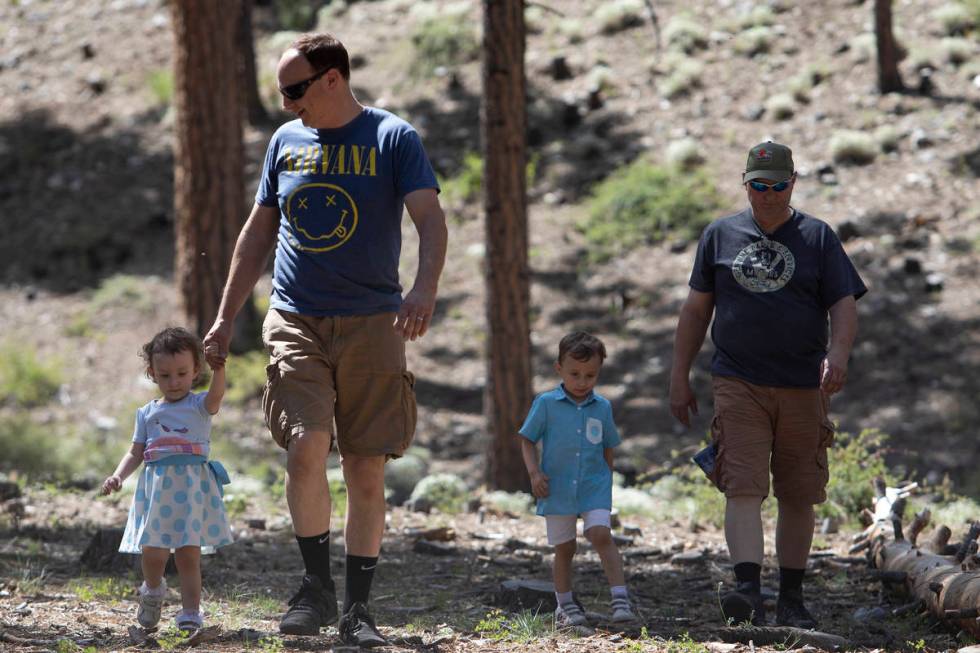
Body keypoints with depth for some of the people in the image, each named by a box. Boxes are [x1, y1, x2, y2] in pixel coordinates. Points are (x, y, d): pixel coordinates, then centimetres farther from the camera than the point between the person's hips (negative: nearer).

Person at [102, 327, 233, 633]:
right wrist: (118, 476, -2)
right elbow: (136, 452, 15)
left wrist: (218, 369, -38)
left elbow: (215, 396, -19)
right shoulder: (147, 413, 14)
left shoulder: (199, 405, 4)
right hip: (156, 489, 3)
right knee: (152, 552, 2)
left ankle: (191, 612, 1)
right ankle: (153, 590, 33)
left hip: (191, 487, -3)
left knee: (189, 553, -6)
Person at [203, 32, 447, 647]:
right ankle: (317, 587, -2)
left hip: (371, 324, -2)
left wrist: (425, 289, -30)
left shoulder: (393, 139, -1)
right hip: (295, 321, 2)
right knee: (306, 447, -16)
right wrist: (226, 317, 16)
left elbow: (431, 218, -12)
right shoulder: (286, 140, 12)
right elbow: (259, 232, 19)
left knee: (366, 468, -1)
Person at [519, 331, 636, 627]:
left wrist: (607, 482, 15)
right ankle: (565, 605, 23)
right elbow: (527, 440, 1)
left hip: (594, 486, 0)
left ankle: (621, 598, -20)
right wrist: (534, 472, -12)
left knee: (601, 535, -17)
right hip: (558, 489, 0)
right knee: (563, 547, 9)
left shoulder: (602, 407, 2)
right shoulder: (546, 404, -5)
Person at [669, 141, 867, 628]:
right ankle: (748, 590, -25)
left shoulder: (817, 237, 7)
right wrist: (679, 378, 11)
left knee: (798, 496, 4)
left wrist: (837, 354, -19)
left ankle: (791, 600, 13)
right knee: (743, 488, -15)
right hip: (738, 383, 0)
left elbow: (844, 305, 1)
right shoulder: (720, 236, 11)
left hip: (802, 387, 0)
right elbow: (696, 309, 15)